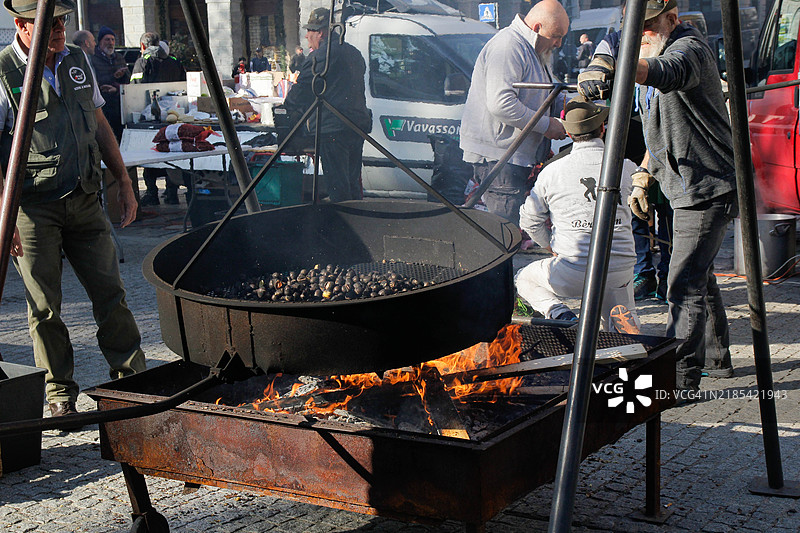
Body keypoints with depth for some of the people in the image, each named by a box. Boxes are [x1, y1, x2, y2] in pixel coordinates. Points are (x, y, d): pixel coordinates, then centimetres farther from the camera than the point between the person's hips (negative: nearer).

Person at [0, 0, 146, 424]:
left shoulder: (77, 62, 8)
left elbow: (100, 126, 18)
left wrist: (123, 182, 15)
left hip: (84, 199, 5)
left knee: (110, 292, 6)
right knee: (44, 307, 2)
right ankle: (59, 394, 16)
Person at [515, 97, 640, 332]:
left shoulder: (551, 172, -4)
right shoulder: (627, 168, -2)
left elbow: (530, 220, 7)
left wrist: (552, 247, 23)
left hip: (572, 273, -2)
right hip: (620, 272, 2)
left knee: (523, 279, 26)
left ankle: (561, 315, -2)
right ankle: (622, 318, -9)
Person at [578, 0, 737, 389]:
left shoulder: (688, 47, -18)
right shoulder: (656, 54, 14)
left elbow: (670, 72, -46)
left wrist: (614, 69, -63)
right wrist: (642, 177, 12)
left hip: (707, 188, -11)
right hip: (685, 188, 11)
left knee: (685, 286, -15)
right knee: (699, 276, 21)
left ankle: (681, 378, -12)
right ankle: (717, 359, 36)